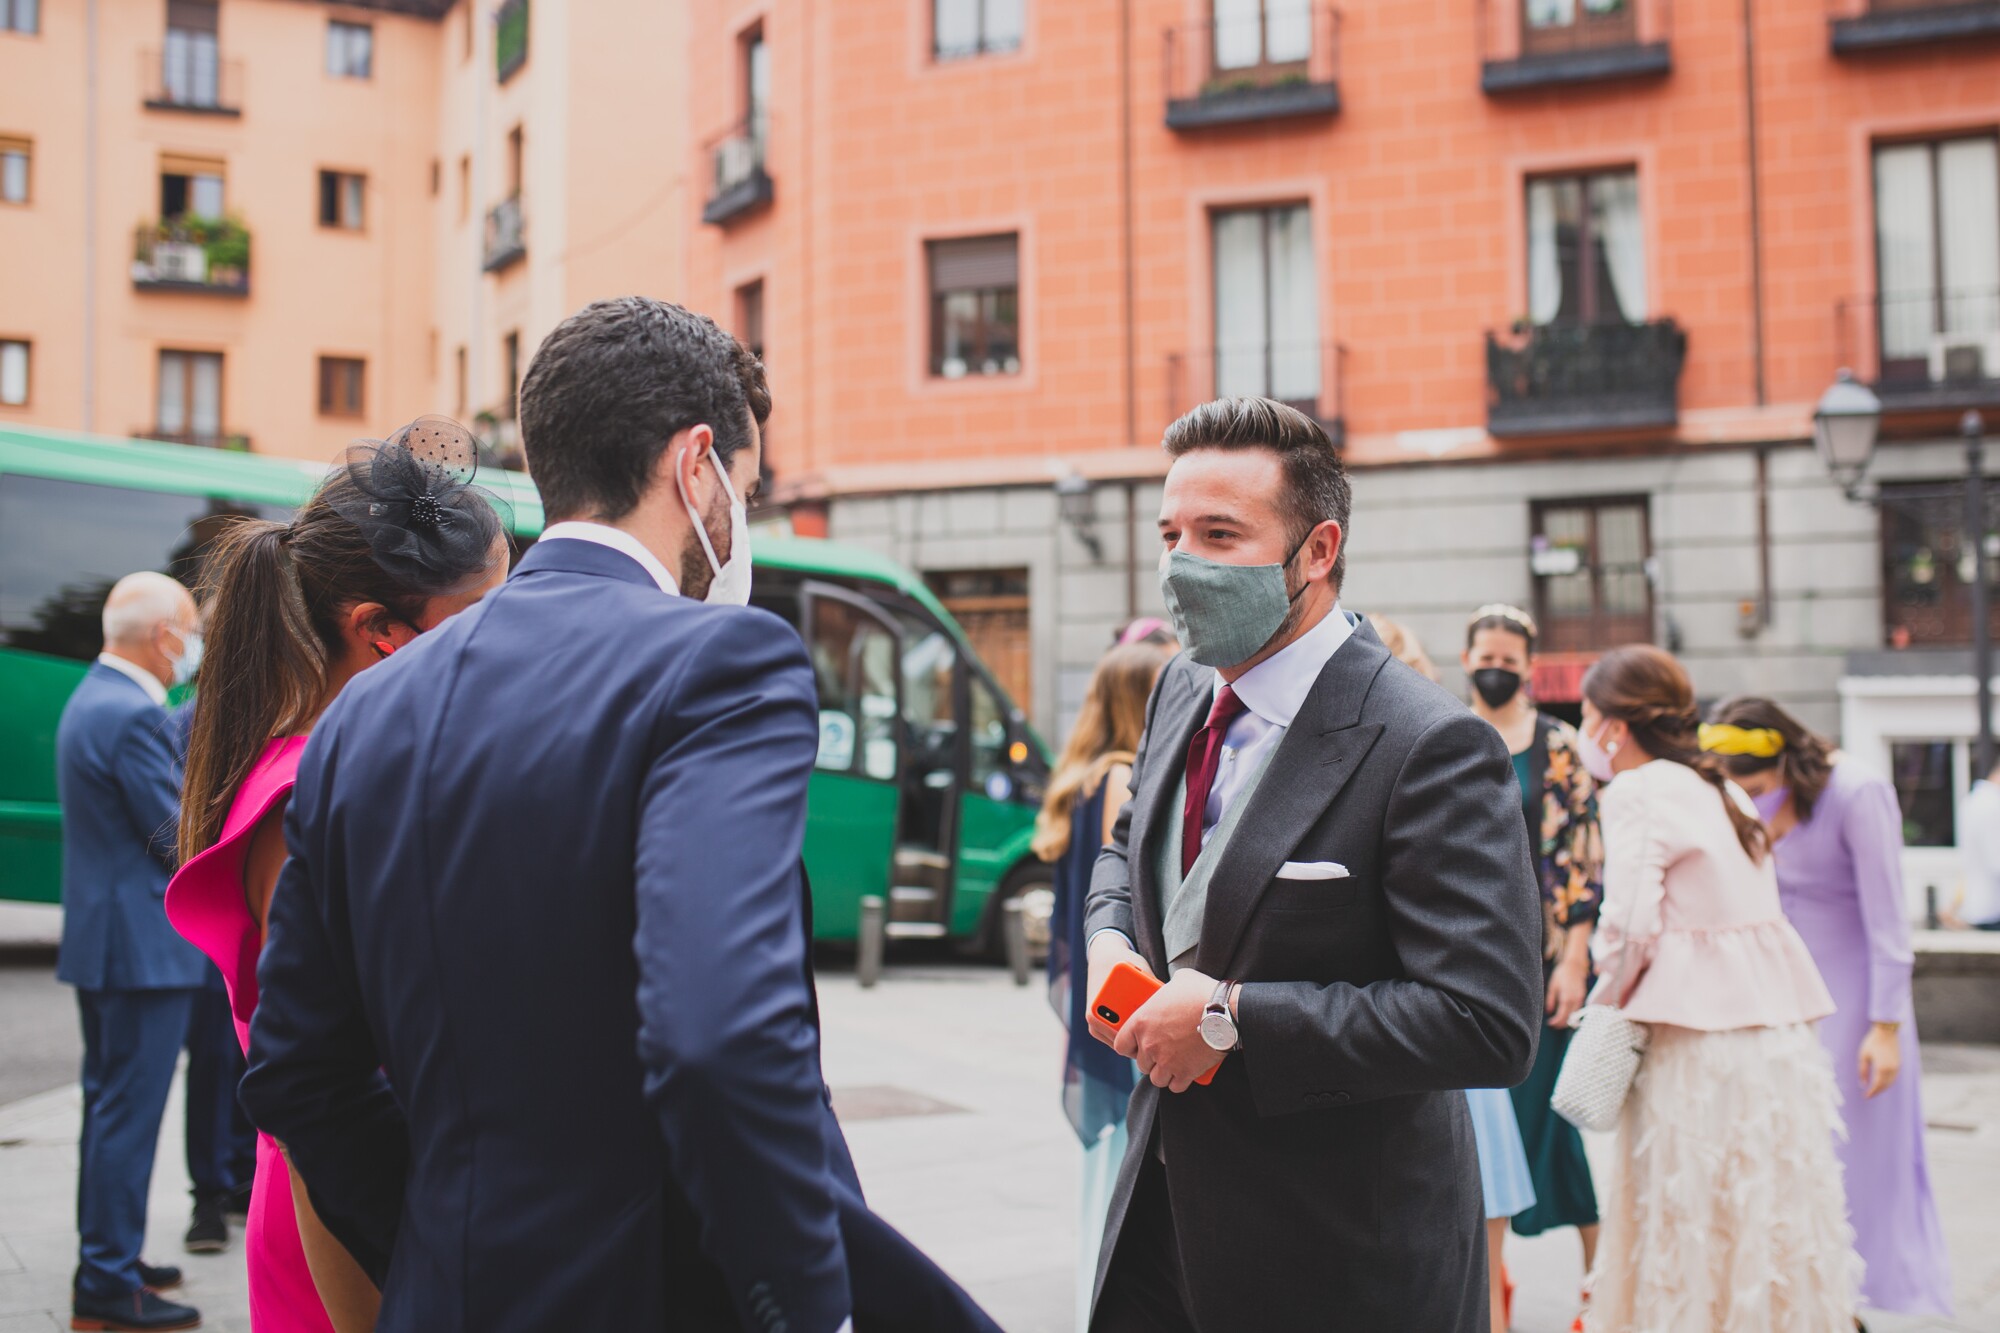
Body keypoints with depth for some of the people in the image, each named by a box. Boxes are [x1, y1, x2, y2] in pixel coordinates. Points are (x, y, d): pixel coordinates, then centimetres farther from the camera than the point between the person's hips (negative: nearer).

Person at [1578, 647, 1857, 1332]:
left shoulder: (1637, 792, -9)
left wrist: (1608, 1000, 0)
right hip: (1775, 1019, 8)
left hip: (1700, 1032, -8)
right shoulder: (1719, 788, 16)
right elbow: (1741, 907, 13)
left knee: (1688, 1213, 0)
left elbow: (1631, 922, -17)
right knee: (1771, 1205, 12)